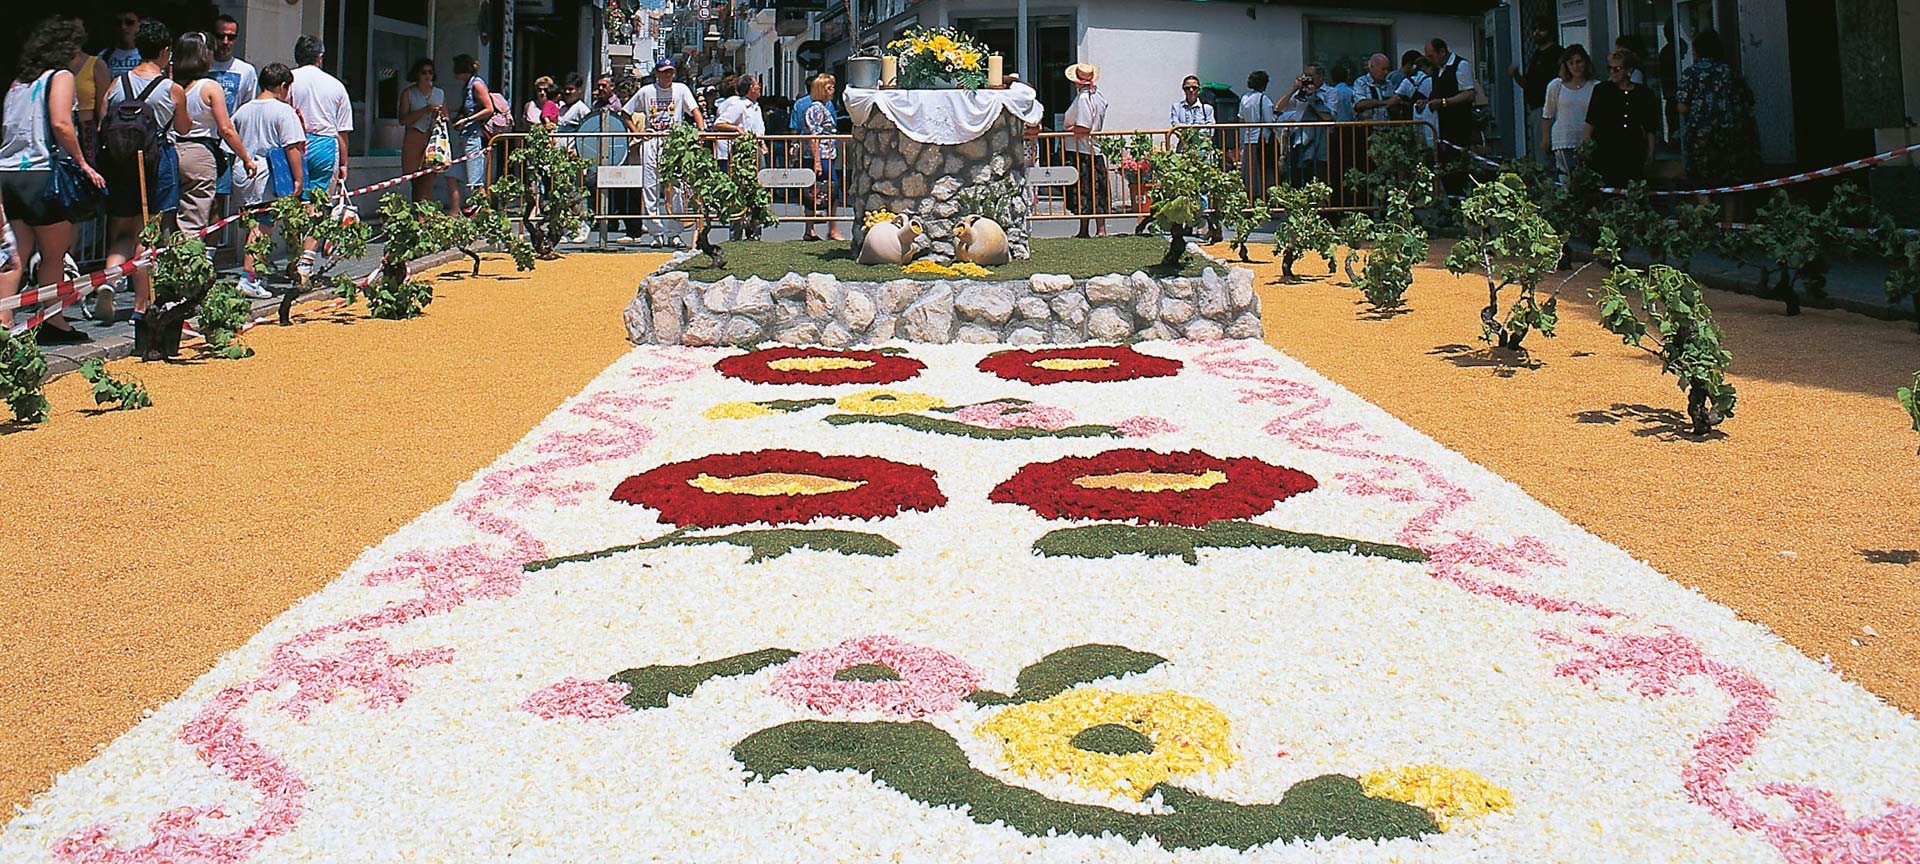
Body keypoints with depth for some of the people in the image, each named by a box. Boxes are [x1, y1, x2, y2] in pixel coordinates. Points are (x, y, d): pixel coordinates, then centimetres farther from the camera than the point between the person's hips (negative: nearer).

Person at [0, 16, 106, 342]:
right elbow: (60, 125, -17)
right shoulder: (60, 76, -4)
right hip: (40, 173, -7)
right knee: (54, 256, 5)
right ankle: (54, 324, 11)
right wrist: (83, 164, -11)